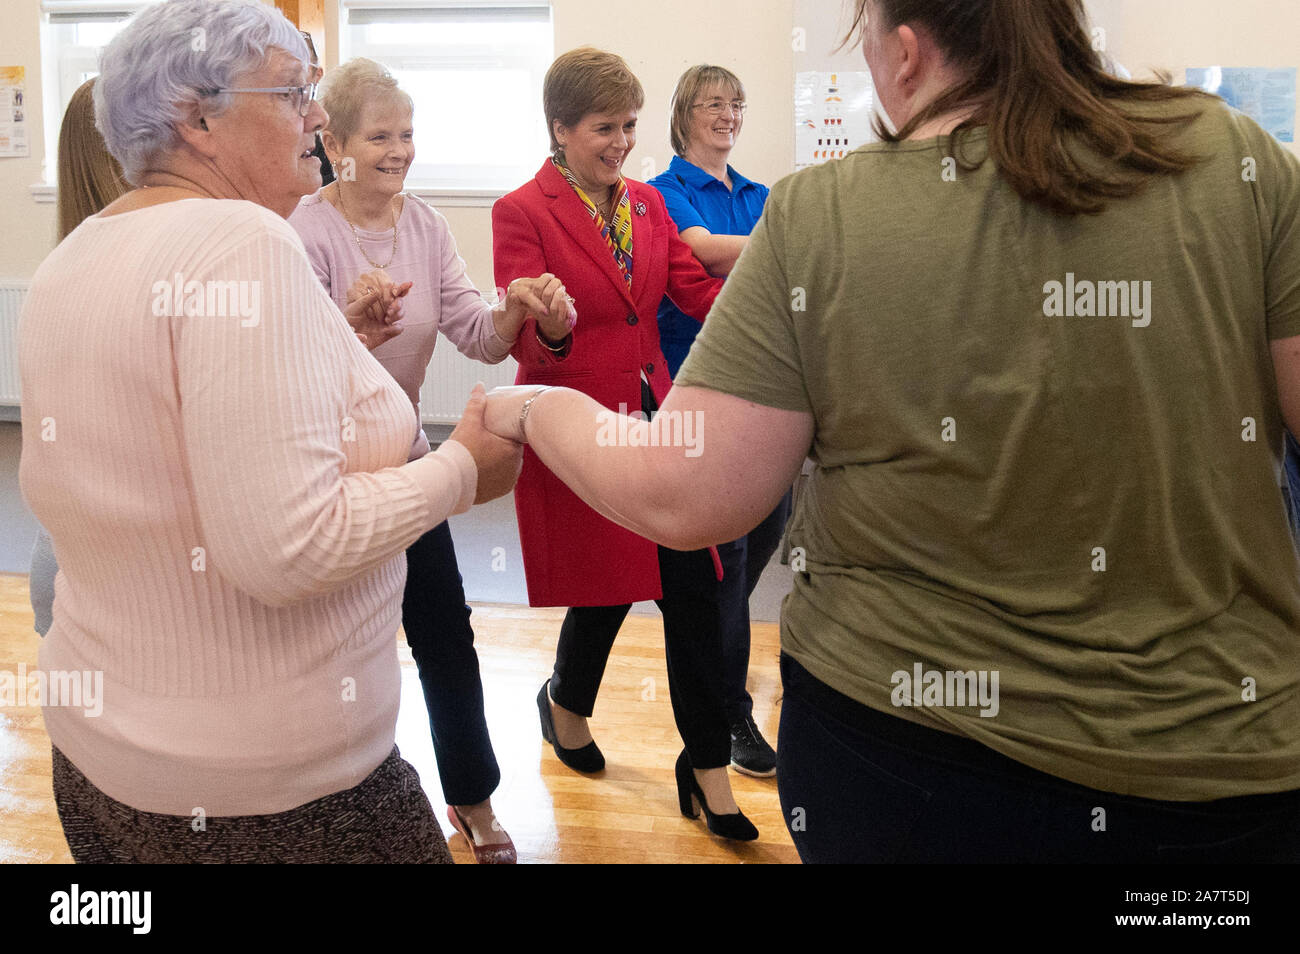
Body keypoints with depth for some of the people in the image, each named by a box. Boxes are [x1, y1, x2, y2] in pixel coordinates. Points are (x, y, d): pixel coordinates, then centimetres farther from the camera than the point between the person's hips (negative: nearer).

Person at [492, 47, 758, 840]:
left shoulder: (647, 202, 11)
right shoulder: (522, 212, -7)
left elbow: (699, 289, 1)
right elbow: (523, 341, -13)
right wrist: (552, 331, -38)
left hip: (654, 419, 5)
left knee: (693, 590, 2)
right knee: (604, 590, 6)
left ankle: (709, 771, 15)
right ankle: (566, 704, 41)